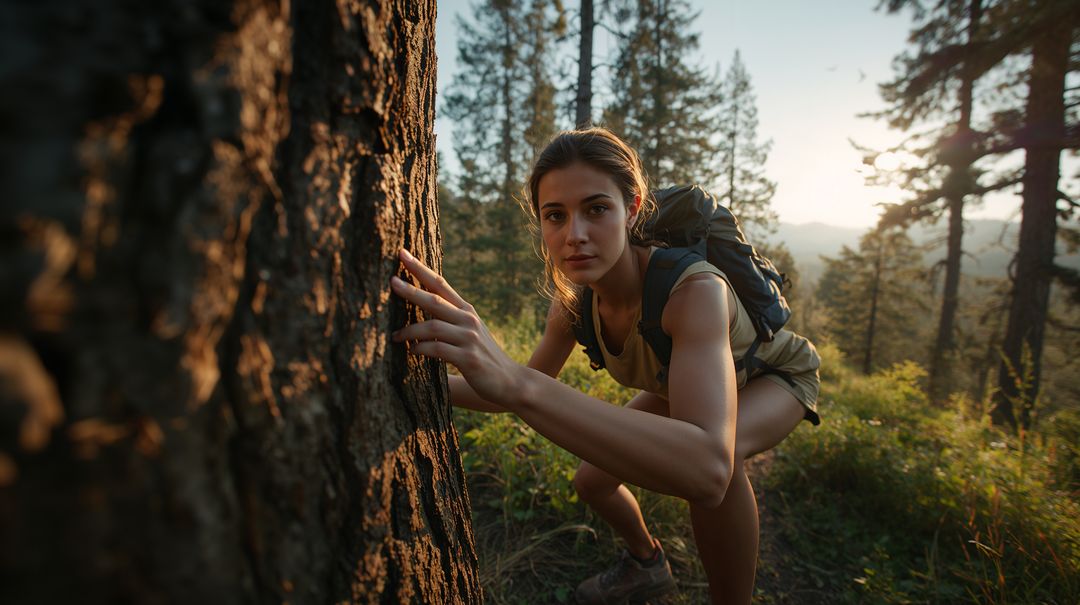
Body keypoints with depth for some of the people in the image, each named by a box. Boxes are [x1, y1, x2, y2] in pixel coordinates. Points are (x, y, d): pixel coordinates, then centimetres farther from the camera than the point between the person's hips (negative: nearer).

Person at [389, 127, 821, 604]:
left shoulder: (695, 289, -43)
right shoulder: (573, 298, -24)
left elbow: (707, 470, -58)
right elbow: (529, 389, -10)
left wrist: (514, 380, -66)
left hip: (775, 377, -5)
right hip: (680, 379, 5)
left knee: (715, 453, -38)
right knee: (593, 482, 2)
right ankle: (647, 565, 35)